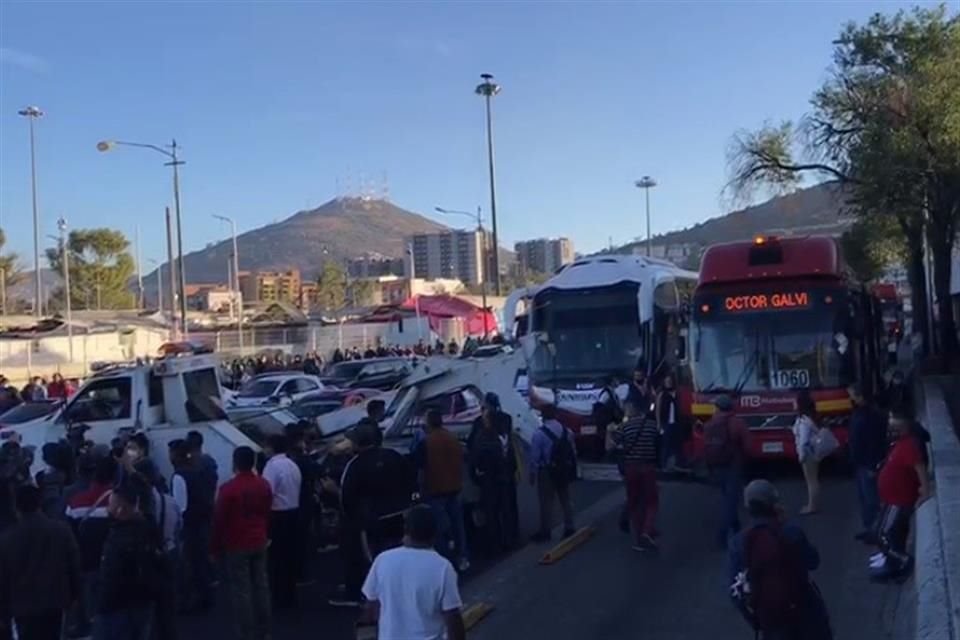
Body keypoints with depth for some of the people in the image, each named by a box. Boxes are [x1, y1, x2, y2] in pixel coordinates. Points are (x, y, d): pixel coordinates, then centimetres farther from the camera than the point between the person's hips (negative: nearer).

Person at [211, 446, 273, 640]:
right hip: (259, 543, 6)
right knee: (261, 586, 11)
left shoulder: (228, 488, -16)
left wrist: (215, 547, -2)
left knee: (241, 591, 0)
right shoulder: (264, 485, 3)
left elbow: (219, 520, -12)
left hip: (236, 546, -6)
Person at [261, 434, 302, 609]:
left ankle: (279, 598, 4)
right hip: (293, 512, 8)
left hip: (278, 515, -8)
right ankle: (290, 597, 21)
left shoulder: (272, 465, -15)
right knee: (289, 555, 13)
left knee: (276, 557, 0)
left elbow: (267, 492, -23)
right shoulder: (293, 465, 11)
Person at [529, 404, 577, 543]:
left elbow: (535, 456, -14)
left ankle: (545, 531, 9)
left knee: (546, 502, 3)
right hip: (564, 471, 5)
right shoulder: (567, 432, 2)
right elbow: (573, 452, 5)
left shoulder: (539, 434, -15)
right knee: (565, 500, 15)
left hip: (547, 472, -5)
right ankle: (569, 528, 22)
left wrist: (532, 474, -4)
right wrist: (572, 470, 13)